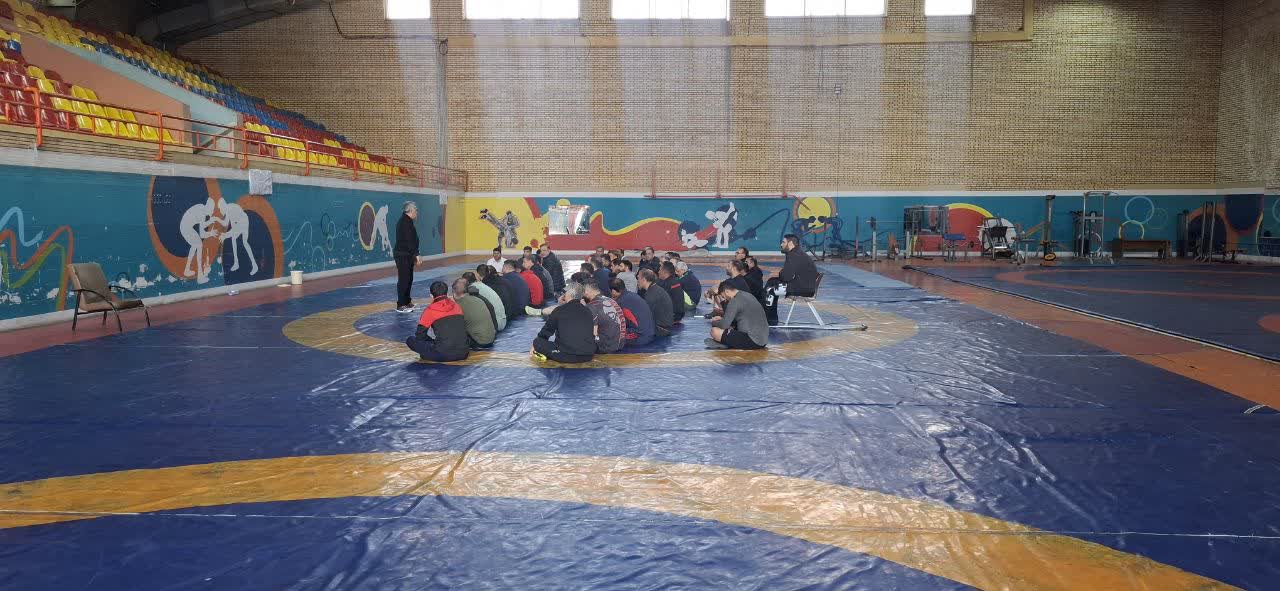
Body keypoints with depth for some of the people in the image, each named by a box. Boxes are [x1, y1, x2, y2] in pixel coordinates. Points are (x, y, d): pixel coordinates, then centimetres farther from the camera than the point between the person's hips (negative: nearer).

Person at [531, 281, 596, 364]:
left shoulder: (559, 311, -2)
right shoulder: (588, 312, 10)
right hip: (588, 357, 4)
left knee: (537, 341, 8)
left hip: (566, 357, -4)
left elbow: (546, 331, 10)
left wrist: (535, 345, 27)